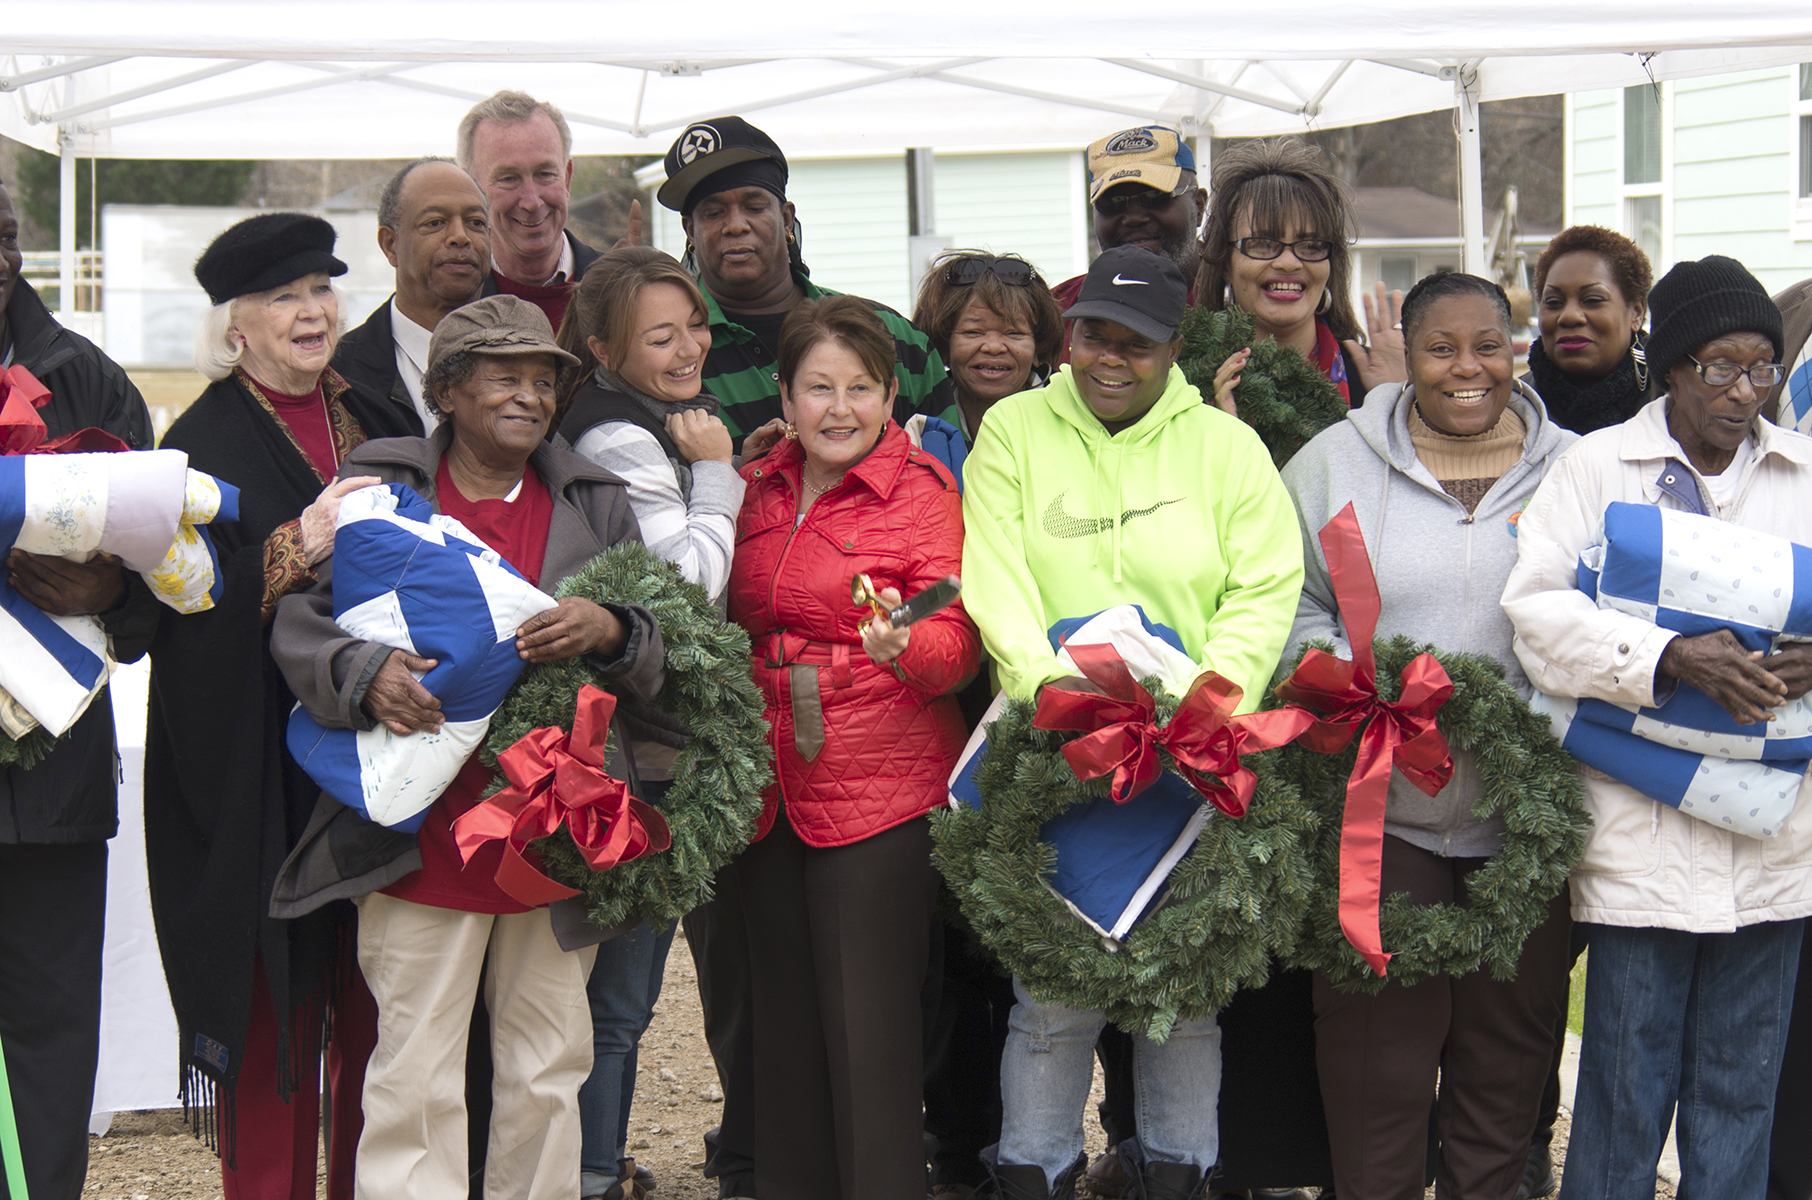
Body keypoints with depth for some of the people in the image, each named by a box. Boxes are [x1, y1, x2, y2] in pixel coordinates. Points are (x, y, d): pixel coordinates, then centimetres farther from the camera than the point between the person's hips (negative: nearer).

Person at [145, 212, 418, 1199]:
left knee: (377, 1002, 6)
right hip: (263, 775, -5)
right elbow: (185, 612, -13)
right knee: (275, 1006, -2)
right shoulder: (205, 443, -2)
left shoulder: (379, 424, 14)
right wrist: (300, 547, -24)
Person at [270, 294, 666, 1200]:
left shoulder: (597, 504, 13)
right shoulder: (377, 487, 4)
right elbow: (298, 622, 0)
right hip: (424, 833, -3)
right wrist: (366, 673, -21)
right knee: (416, 1077, -4)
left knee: (548, 1072, 10)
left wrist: (608, 631, -15)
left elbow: (662, 657, 8)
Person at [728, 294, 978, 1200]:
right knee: (785, 1019, 12)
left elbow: (957, 640, -13)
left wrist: (906, 646, -32)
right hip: (770, 786, 6)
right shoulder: (757, 488, 11)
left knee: (869, 1028, -5)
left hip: (882, 787, -6)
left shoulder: (922, 490, -5)